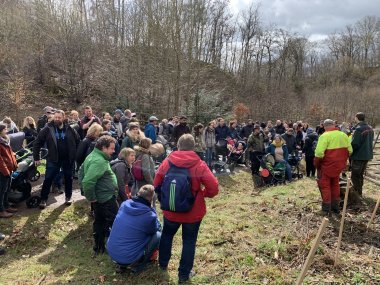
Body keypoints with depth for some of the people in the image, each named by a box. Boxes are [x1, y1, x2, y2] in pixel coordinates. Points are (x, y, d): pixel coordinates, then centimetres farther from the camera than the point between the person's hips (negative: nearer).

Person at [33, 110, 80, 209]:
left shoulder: (70, 129, -3)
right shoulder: (48, 129, -7)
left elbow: (78, 141, 7)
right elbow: (37, 143, -3)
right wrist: (36, 157, -4)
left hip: (68, 159, 2)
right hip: (53, 159, -1)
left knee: (68, 179, 13)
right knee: (48, 180, 2)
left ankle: (68, 197, 30)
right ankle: (43, 199, 15)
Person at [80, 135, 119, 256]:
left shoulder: (93, 156, 7)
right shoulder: (99, 161, -26)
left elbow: (82, 172, 17)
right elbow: (88, 181, -34)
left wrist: (91, 195, 15)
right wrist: (91, 197, -20)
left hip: (100, 197, 10)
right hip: (106, 198, -10)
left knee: (99, 222, 19)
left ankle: (98, 248, 32)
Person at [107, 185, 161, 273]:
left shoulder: (124, 204, -2)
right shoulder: (149, 216, -18)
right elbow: (157, 228, 5)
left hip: (111, 252, 6)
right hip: (128, 258, -6)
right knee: (158, 235, 5)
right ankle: (138, 265, 10)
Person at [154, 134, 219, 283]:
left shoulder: (167, 162, -8)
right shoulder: (199, 165, -16)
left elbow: (156, 185, 1)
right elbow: (214, 188, -19)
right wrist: (203, 193, 1)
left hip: (171, 211, 3)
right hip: (193, 212, -2)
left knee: (166, 235, 28)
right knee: (189, 242, 16)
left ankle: (163, 264, 43)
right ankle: (184, 274, 26)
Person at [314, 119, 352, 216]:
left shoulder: (324, 136, -16)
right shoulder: (343, 135, 4)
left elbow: (319, 153, -24)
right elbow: (350, 150, 8)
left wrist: (316, 164, -9)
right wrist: (342, 160, 19)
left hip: (327, 165, -6)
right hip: (339, 165, 6)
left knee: (325, 186, 5)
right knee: (335, 185, 19)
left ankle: (326, 209, 7)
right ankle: (335, 207, 28)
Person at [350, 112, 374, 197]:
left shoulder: (359, 129, -21)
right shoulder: (370, 128, 8)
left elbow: (354, 144, -22)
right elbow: (370, 142, 16)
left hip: (358, 156, -9)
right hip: (367, 155, 9)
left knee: (355, 176, 0)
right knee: (360, 175, 20)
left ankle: (356, 194, 2)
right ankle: (359, 193, 29)